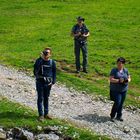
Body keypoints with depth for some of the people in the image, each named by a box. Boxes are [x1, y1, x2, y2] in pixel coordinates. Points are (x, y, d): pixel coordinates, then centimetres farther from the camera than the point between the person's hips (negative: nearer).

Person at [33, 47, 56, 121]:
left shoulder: (52, 62, 0)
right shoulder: (39, 61, -5)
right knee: (40, 98, 0)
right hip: (40, 82, -2)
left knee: (46, 98, 14)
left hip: (48, 83, 2)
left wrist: (53, 81, -3)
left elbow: (54, 73, 8)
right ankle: (41, 115, 6)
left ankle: (46, 113, 25)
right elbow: (35, 70, -21)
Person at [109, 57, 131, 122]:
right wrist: (119, 80, -26)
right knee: (117, 102, -12)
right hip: (115, 90, -4)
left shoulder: (126, 70, 5)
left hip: (123, 90, 5)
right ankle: (112, 116, 6)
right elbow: (111, 79, -14)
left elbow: (129, 78, 11)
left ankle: (119, 116, 25)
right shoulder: (114, 70, -8)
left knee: (121, 103, 9)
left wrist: (127, 81, -12)